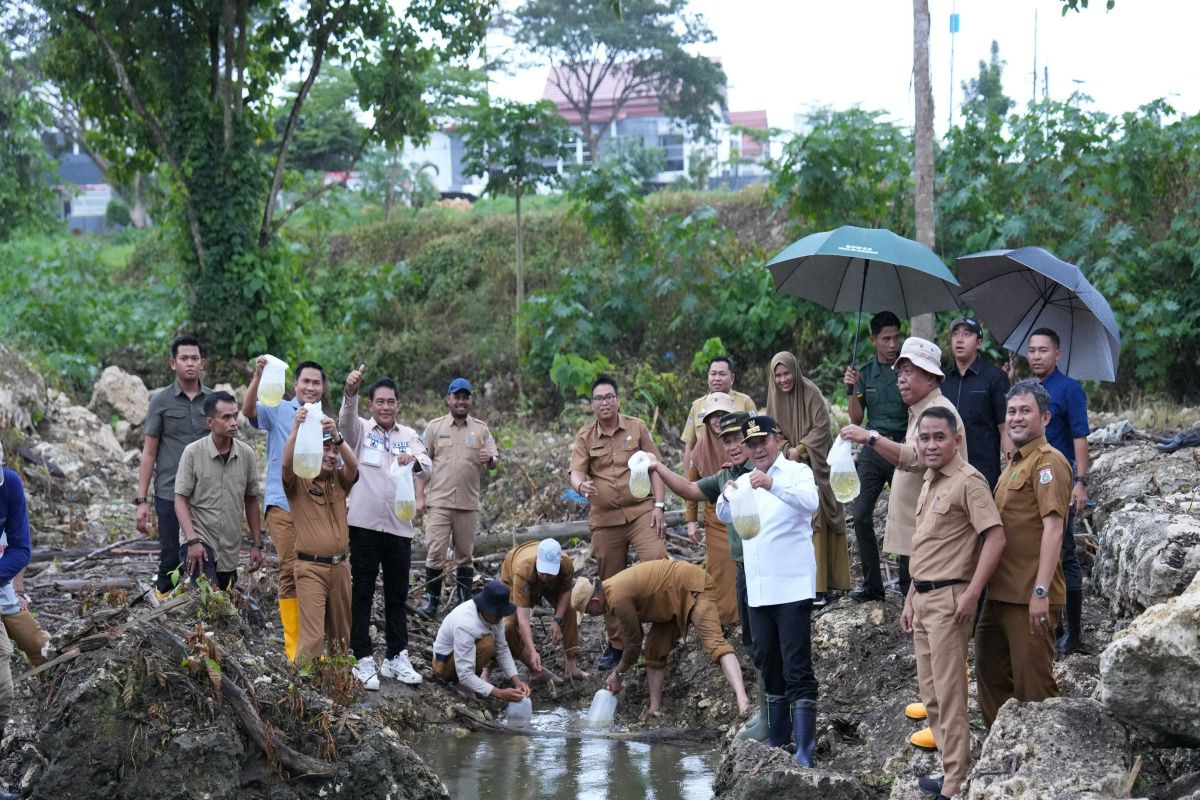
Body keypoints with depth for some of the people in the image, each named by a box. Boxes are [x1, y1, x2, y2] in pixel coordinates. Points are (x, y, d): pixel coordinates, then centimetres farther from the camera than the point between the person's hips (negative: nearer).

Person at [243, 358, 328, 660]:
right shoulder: (278, 411, 1)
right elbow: (248, 411, -19)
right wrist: (258, 376, -32)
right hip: (282, 505, -4)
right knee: (289, 573, -6)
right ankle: (293, 644, -1)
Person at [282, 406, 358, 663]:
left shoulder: (339, 480, 10)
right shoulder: (298, 481, -1)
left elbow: (352, 465, -10)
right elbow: (286, 463, -22)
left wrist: (337, 435, -26)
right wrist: (296, 428, -32)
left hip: (340, 566, 5)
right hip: (311, 567, -5)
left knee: (341, 633, 11)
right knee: (312, 634, -11)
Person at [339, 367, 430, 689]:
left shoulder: (409, 436, 11)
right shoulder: (361, 431, 2)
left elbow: (426, 466, -5)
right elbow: (346, 418, -21)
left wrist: (414, 461, -30)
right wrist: (350, 391, -42)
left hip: (399, 527, 3)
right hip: (364, 525, -3)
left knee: (398, 595, 10)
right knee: (362, 594, 0)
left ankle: (397, 657, 18)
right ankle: (364, 659, 5)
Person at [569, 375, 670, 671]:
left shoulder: (637, 428, 5)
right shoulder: (584, 437, 7)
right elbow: (576, 473, -3)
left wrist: (659, 506, -5)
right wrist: (582, 485, -28)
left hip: (641, 511, -2)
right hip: (605, 519, 2)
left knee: (658, 562, -24)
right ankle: (617, 645, 17)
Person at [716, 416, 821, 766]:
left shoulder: (796, 472, -3)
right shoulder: (745, 481, 15)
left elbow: (810, 501, -22)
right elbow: (725, 515, 5)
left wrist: (772, 484, -38)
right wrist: (727, 495, -18)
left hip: (792, 588, -6)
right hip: (758, 590, 6)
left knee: (797, 671, -10)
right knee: (770, 668, 14)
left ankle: (804, 751, -14)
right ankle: (777, 741, 24)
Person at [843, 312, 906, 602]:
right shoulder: (865, 373, 10)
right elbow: (856, 419, 9)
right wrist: (853, 390, -5)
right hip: (872, 450, 3)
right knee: (861, 516, -3)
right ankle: (872, 584, 4)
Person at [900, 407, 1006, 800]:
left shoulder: (967, 480, -12)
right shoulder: (929, 482, 16)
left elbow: (995, 537, -19)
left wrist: (971, 594, -22)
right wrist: (911, 598, 20)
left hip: (948, 598, -9)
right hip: (923, 598, 9)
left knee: (949, 695, -6)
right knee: (931, 694, 13)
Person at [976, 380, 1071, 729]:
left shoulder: (1048, 461, -11)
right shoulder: (1015, 464, 19)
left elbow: (1053, 528, -19)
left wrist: (1040, 592, -25)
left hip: (1029, 597, -10)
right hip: (1000, 593, 10)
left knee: (1033, 684, -3)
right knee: (991, 675, 16)